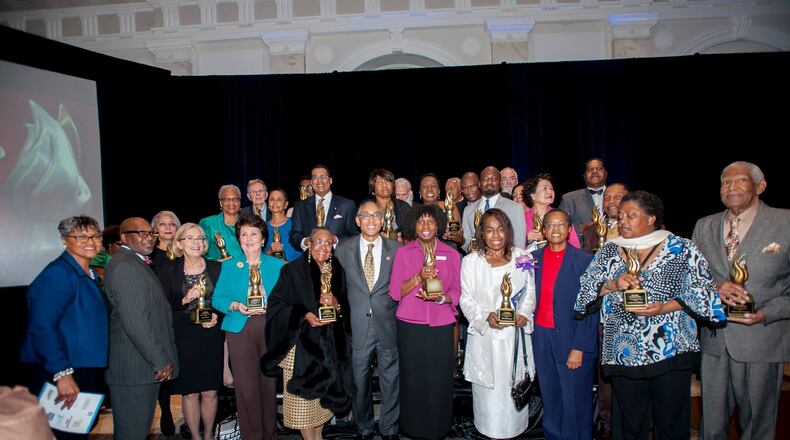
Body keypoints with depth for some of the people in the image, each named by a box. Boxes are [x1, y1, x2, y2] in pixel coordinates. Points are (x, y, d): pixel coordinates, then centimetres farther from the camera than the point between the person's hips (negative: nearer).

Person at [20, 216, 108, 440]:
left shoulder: (91, 275, 11)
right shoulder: (57, 274, -17)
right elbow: (41, 327, -25)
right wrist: (62, 373, -29)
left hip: (86, 371, 9)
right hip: (58, 375, -9)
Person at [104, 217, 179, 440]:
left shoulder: (138, 263, 15)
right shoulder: (124, 266, -17)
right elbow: (135, 321, -23)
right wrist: (160, 362, -18)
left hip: (149, 363, 10)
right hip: (135, 368, -10)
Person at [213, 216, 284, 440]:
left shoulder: (277, 265, 8)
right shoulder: (229, 266, 10)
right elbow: (218, 299, 7)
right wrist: (235, 306, -11)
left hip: (270, 328, 0)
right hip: (240, 330, 0)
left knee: (269, 382, 4)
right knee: (245, 385, -3)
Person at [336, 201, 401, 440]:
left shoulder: (396, 248, 0)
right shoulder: (344, 248, 1)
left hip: (388, 324, 0)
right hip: (358, 324, 0)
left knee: (390, 378, 11)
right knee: (360, 379, 13)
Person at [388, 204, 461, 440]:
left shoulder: (452, 254, 7)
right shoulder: (403, 252, 4)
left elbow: (457, 292, 8)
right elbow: (395, 292, 1)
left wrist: (440, 297, -13)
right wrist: (418, 277, -14)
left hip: (441, 326, 1)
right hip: (410, 326, 0)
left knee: (439, 379, 2)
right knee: (412, 378, 3)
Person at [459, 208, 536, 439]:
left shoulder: (522, 258, 4)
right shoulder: (471, 261, 0)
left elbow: (529, 292, 8)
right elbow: (466, 299, -1)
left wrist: (524, 314, -9)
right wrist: (486, 316, -16)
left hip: (515, 333, 1)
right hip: (484, 336, -1)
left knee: (514, 388, 8)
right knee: (488, 388, 6)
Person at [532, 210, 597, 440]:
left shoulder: (584, 261, -6)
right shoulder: (534, 259, 6)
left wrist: (579, 348, -12)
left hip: (572, 340, -4)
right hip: (541, 337, 4)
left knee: (575, 403, 5)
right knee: (550, 399, 15)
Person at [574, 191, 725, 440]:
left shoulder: (681, 249, 1)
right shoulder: (609, 251, 9)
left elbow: (703, 290, -5)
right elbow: (586, 291, 3)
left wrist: (664, 308, -17)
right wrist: (613, 285, -15)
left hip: (672, 352, -2)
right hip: (625, 353, 2)